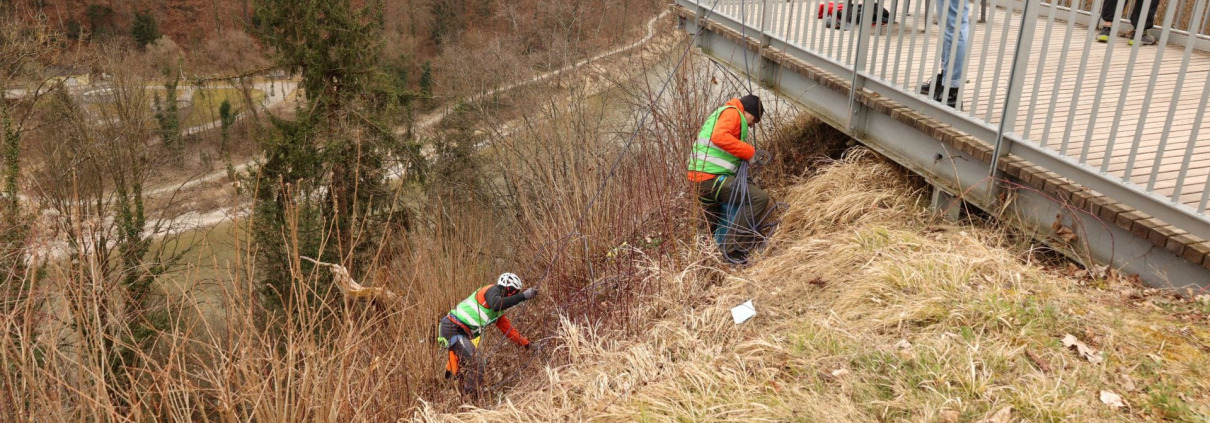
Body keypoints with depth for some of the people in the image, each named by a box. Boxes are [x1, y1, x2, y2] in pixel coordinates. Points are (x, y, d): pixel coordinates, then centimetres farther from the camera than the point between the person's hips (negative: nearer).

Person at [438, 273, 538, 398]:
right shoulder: (493, 290, -8)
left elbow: (508, 328, 28)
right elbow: (496, 305, -32)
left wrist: (525, 343, 27)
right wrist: (523, 296, -35)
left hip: (461, 333, 10)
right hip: (452, 329, -10)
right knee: (476, 367, -17)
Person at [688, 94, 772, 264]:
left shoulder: (721, 113, 29)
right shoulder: (732, 112, -3)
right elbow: (719, 136, -24)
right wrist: (751, 152, -19)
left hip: (700, 179, 11)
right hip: (711, 177, -11)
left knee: (710, 228, 24)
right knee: (760, 198, -18)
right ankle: (733, 248, -18)